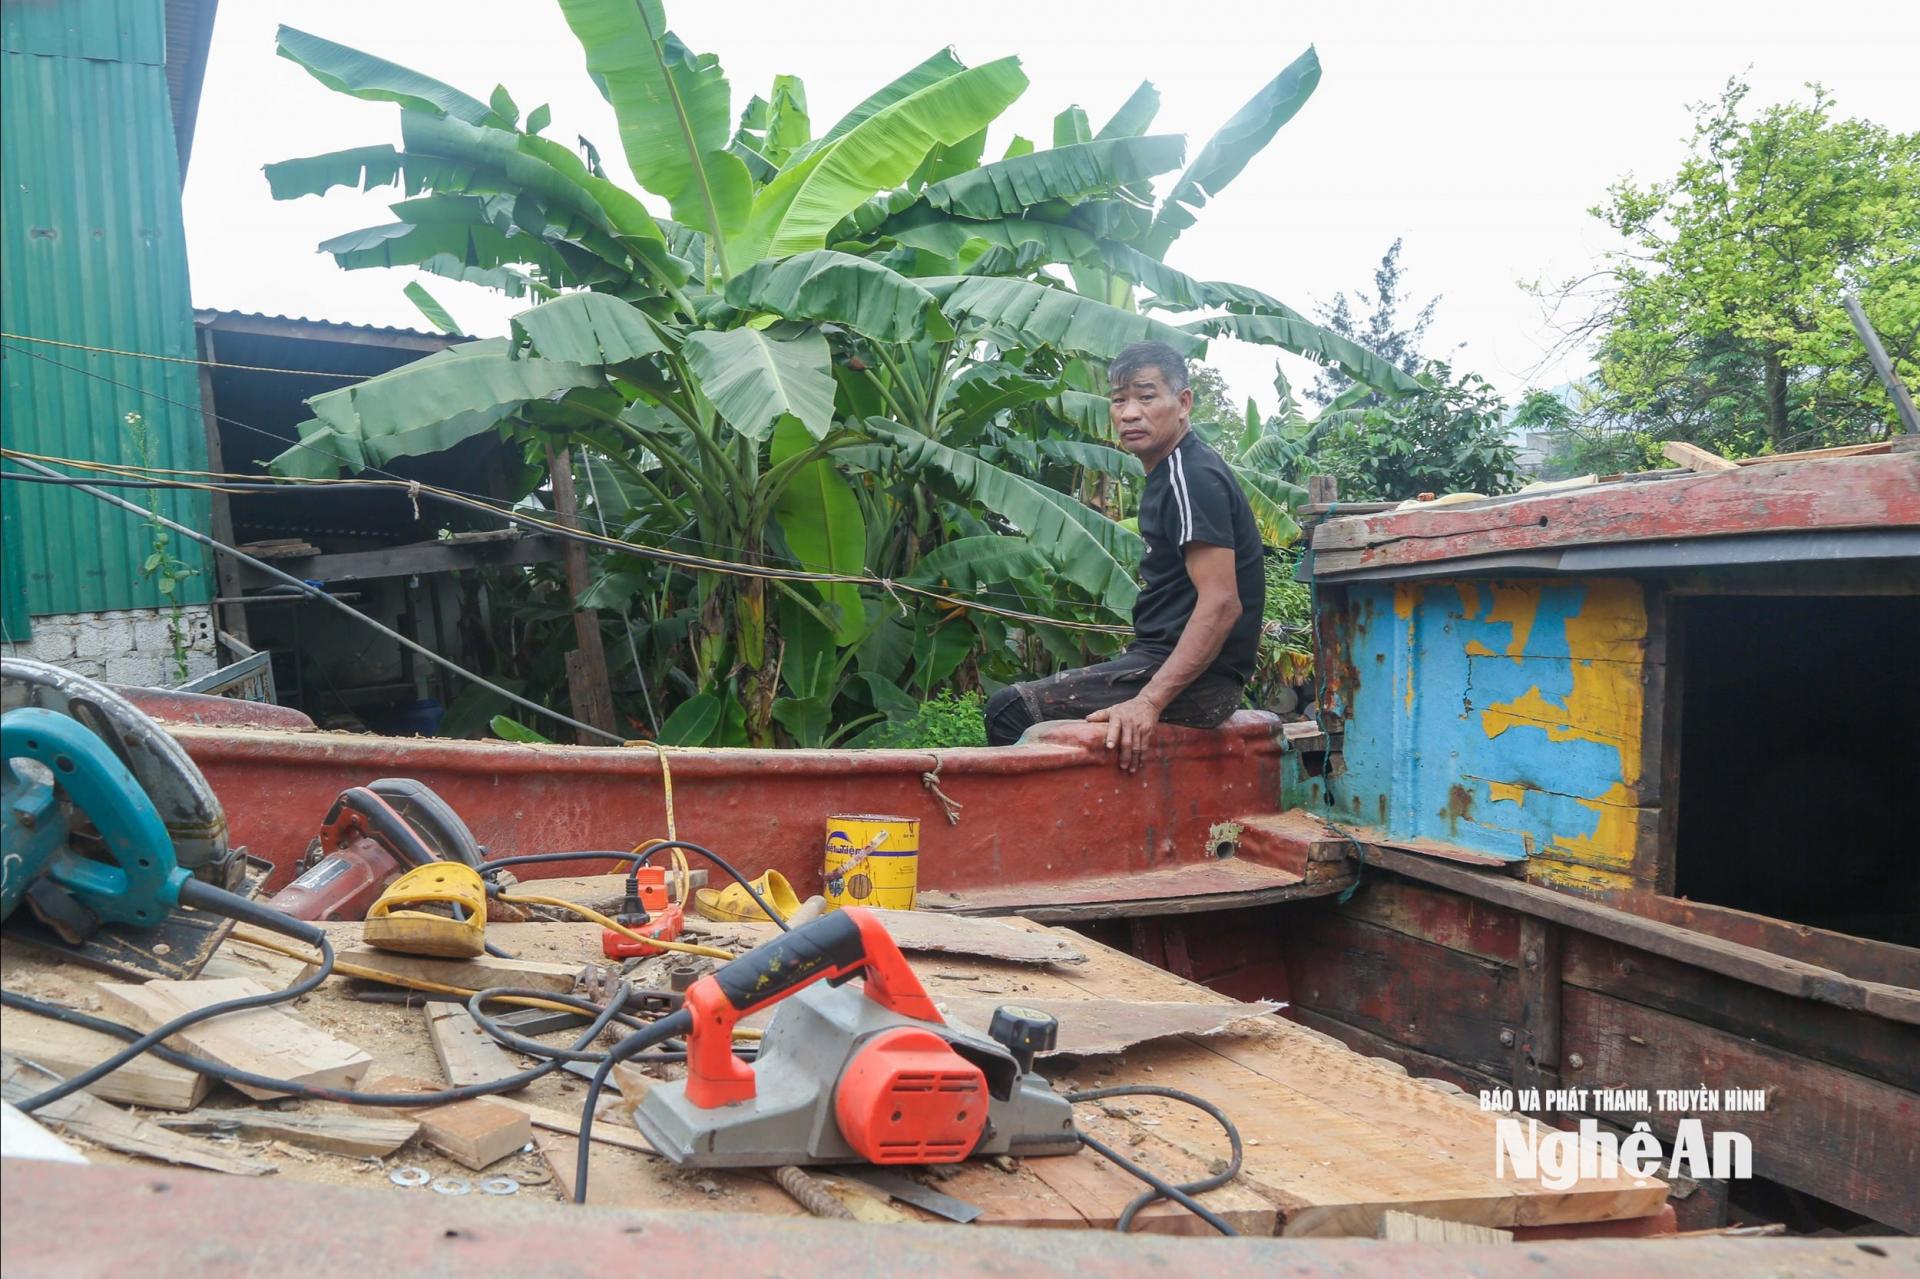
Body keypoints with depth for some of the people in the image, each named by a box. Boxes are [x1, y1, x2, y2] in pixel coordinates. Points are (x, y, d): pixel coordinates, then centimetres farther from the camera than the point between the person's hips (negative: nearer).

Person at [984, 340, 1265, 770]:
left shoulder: (1192, 477, -15)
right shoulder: (1170, 475, 17)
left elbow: (1221, 604, -24)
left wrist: (1149, 701, -29)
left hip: (1195, 680, -11)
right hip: (1165, 660, 11)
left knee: (1011, 709, -18)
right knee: (1019, 700, 18)